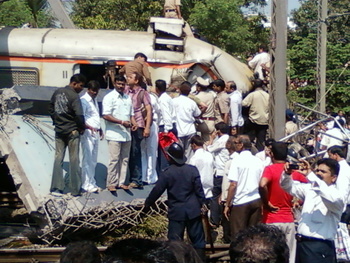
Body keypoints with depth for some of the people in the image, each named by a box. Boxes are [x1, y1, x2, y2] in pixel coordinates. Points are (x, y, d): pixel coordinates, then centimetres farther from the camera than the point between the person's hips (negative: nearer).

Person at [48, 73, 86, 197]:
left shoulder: (57, 92, 6)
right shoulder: (74, 96, -17)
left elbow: (51, 109, 15)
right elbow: (79, 115, -23)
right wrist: (82, 127, -6)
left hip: (59, 131, 6)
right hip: (72, 131, -6)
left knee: (58, 158, 8)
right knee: (74, 159, 3)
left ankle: (56, 188, 5)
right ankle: (75, 189, 9)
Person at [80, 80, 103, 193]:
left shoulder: (94, 100, 18)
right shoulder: (84, 100, -9)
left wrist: (99, 129, 21)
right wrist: (89, 127, -29)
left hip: (95, 133, 8)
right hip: (88, 133, -8)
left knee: (93, 160, 10)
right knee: (88, 160, -7)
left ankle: (92, 183, 15)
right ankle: (87, 184, -3)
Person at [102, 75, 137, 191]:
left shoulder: (128, 98, 17)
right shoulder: (109, 97, -5)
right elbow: (106, 116, -13)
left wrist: (134, 123, 2)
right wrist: (122, 122, -19)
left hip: (126, 134, 7)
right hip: (114, 134, -7)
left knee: (124, 159, 9)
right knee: (114, 160, -5)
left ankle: (121, 182, 17)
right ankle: (111, 183, 3)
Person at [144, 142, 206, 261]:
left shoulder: (167, 173, -10)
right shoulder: (193, 170, -5)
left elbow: (157, 190, -5)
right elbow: (199, 189, -4)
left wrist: (147, 203, 8)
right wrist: (202, 203, 9)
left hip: (176, 211, -2)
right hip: (193, 210, 2)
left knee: (175, 241, 5)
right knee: (197, 238, 13)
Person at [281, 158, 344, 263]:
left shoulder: (336, 196, -7)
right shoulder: (310, 188, 15)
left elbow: (331, 198, -30)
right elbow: (288, 186, 18)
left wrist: (310, 175, -32)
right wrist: (287, 174, -6)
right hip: (301, 243, 6)